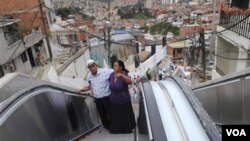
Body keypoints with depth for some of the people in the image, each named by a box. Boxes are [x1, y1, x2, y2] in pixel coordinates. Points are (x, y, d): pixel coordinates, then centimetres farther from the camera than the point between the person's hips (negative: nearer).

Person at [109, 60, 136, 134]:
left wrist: (121, 75, -55)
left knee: (125, 117, 15)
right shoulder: (112, 74, -5)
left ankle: (127, 129, 39)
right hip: (114, 101, 5)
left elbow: (130, 82, -42)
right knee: (115, 117, 21)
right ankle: (116, 129, 44)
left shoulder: (124, 76, -21)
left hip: (124, 102, -5)